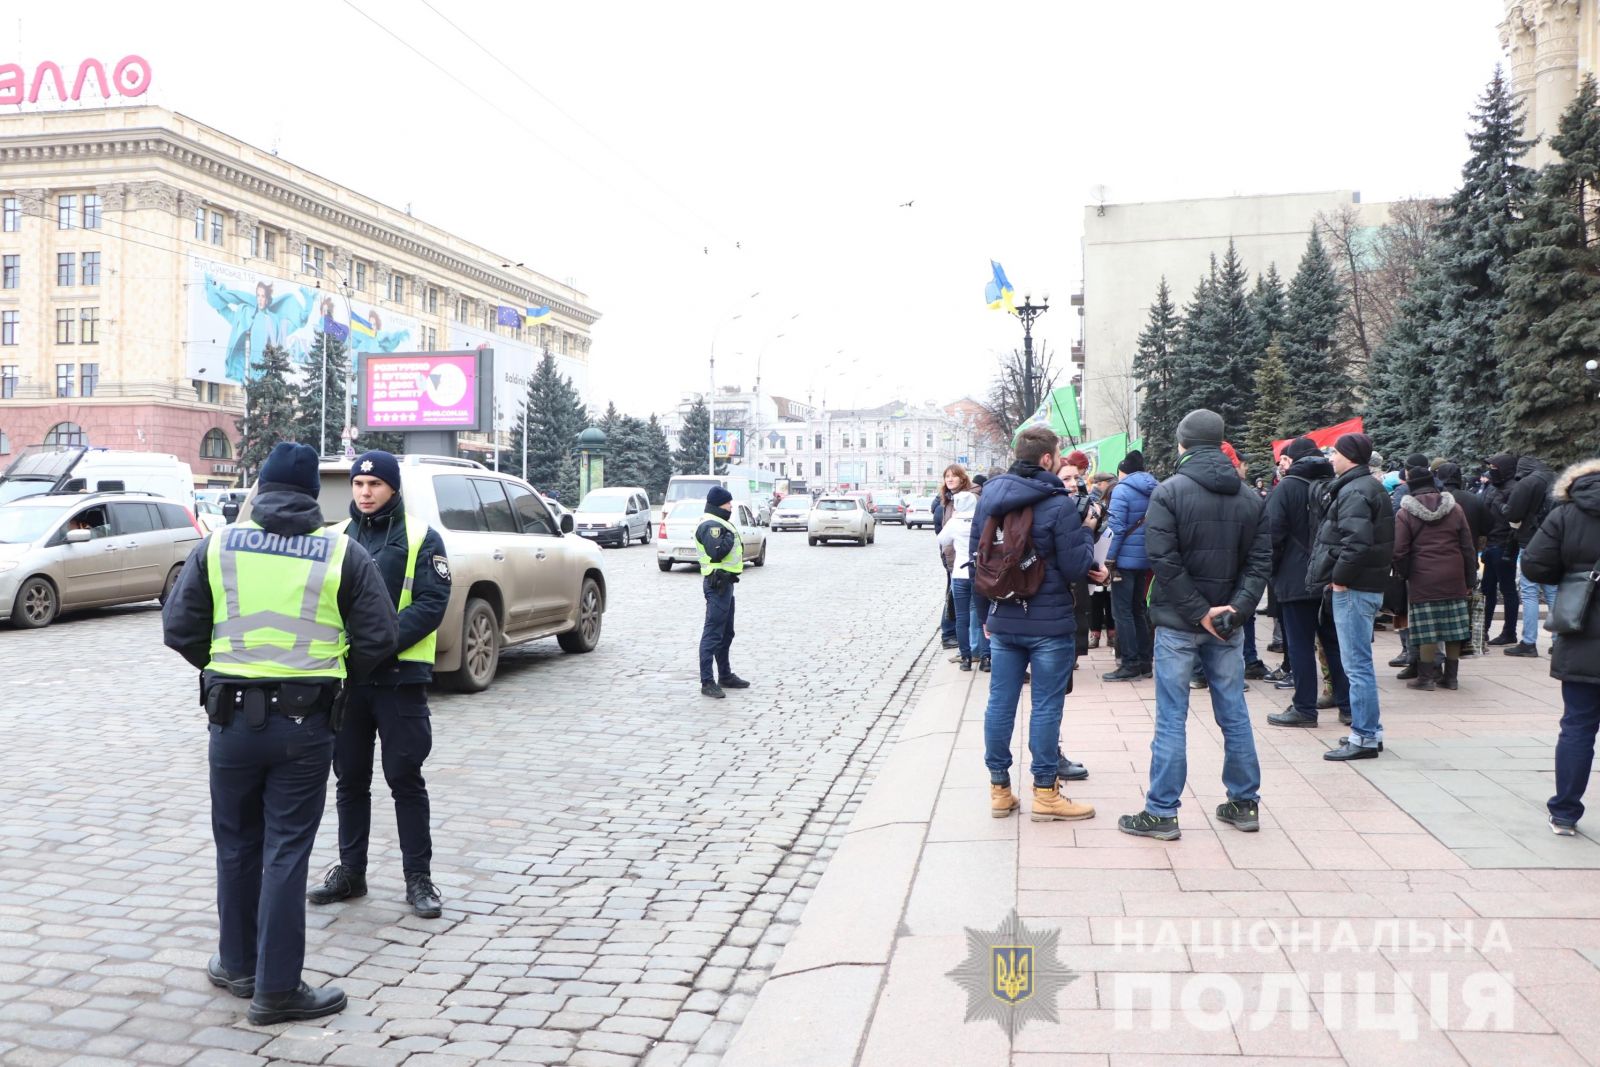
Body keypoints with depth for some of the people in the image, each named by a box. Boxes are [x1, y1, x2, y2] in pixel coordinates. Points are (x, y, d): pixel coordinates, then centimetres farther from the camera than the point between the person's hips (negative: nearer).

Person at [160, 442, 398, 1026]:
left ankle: (238, 965, 32)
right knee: (286, 853, 4)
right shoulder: (343, 553, -3)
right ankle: (277, 989, 9)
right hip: (306, 721, -2)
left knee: (236, 845, 18)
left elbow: (179, 629, 2)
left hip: (233, 715, 2)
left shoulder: (217, 546, 1)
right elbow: (378, 637, -4)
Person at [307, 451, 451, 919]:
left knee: (405, 778, 1)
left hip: (399, 677, -4)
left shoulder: (421, 538, -2)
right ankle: (350, 871, 26)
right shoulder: (337, 537, 11)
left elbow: (432, 601, -10)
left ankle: (418, 877, 11)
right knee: (350, 778, 13)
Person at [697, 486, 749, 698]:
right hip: (717, 583, -11)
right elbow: (717, 552, -28)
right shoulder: (711, 526, -15)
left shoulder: (720, 524, 20)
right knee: (712, 633, -10)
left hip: (724, 583, 11)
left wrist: (735, 541, 8)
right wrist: (730, 539, -15)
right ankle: (707, 682, -8)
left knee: (726, 633, 18)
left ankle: (725, 676, 29)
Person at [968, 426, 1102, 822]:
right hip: (1049, 622, -5)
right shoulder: (1059, 504, -15)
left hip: (1002, 618, 5)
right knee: (1046, 706, 4)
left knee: (1000, 701, 10)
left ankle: (999, 789, 18)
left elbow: (975, 553, 9)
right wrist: (1085, 532, 3)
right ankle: (1045, 792, 12)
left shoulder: (989, 496, 3)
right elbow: (1076, 568, -14)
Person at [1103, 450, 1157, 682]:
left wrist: (1109, 560, -12)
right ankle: (1145, 661, 18)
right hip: (1147, 560, 7)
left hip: (1126, 559, -7)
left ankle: (1130, 665, -3)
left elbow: (1116, 528, -15)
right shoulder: (1154, 490, 11)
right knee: (1139, 609, 16)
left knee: (1122, 612, -2)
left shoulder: (1122, 490, -9)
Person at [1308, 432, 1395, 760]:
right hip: (1368, 583, 11)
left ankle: (1364, 738, -2)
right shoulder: (1370, 487, 18)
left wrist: (1340, 577, -17)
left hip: (1354, 588, -11)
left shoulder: (1354, 492, -15)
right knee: (1360, 663, 17)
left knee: (1357, 665, -6)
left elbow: (1356, 540, -27)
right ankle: (1370, 731, 25)